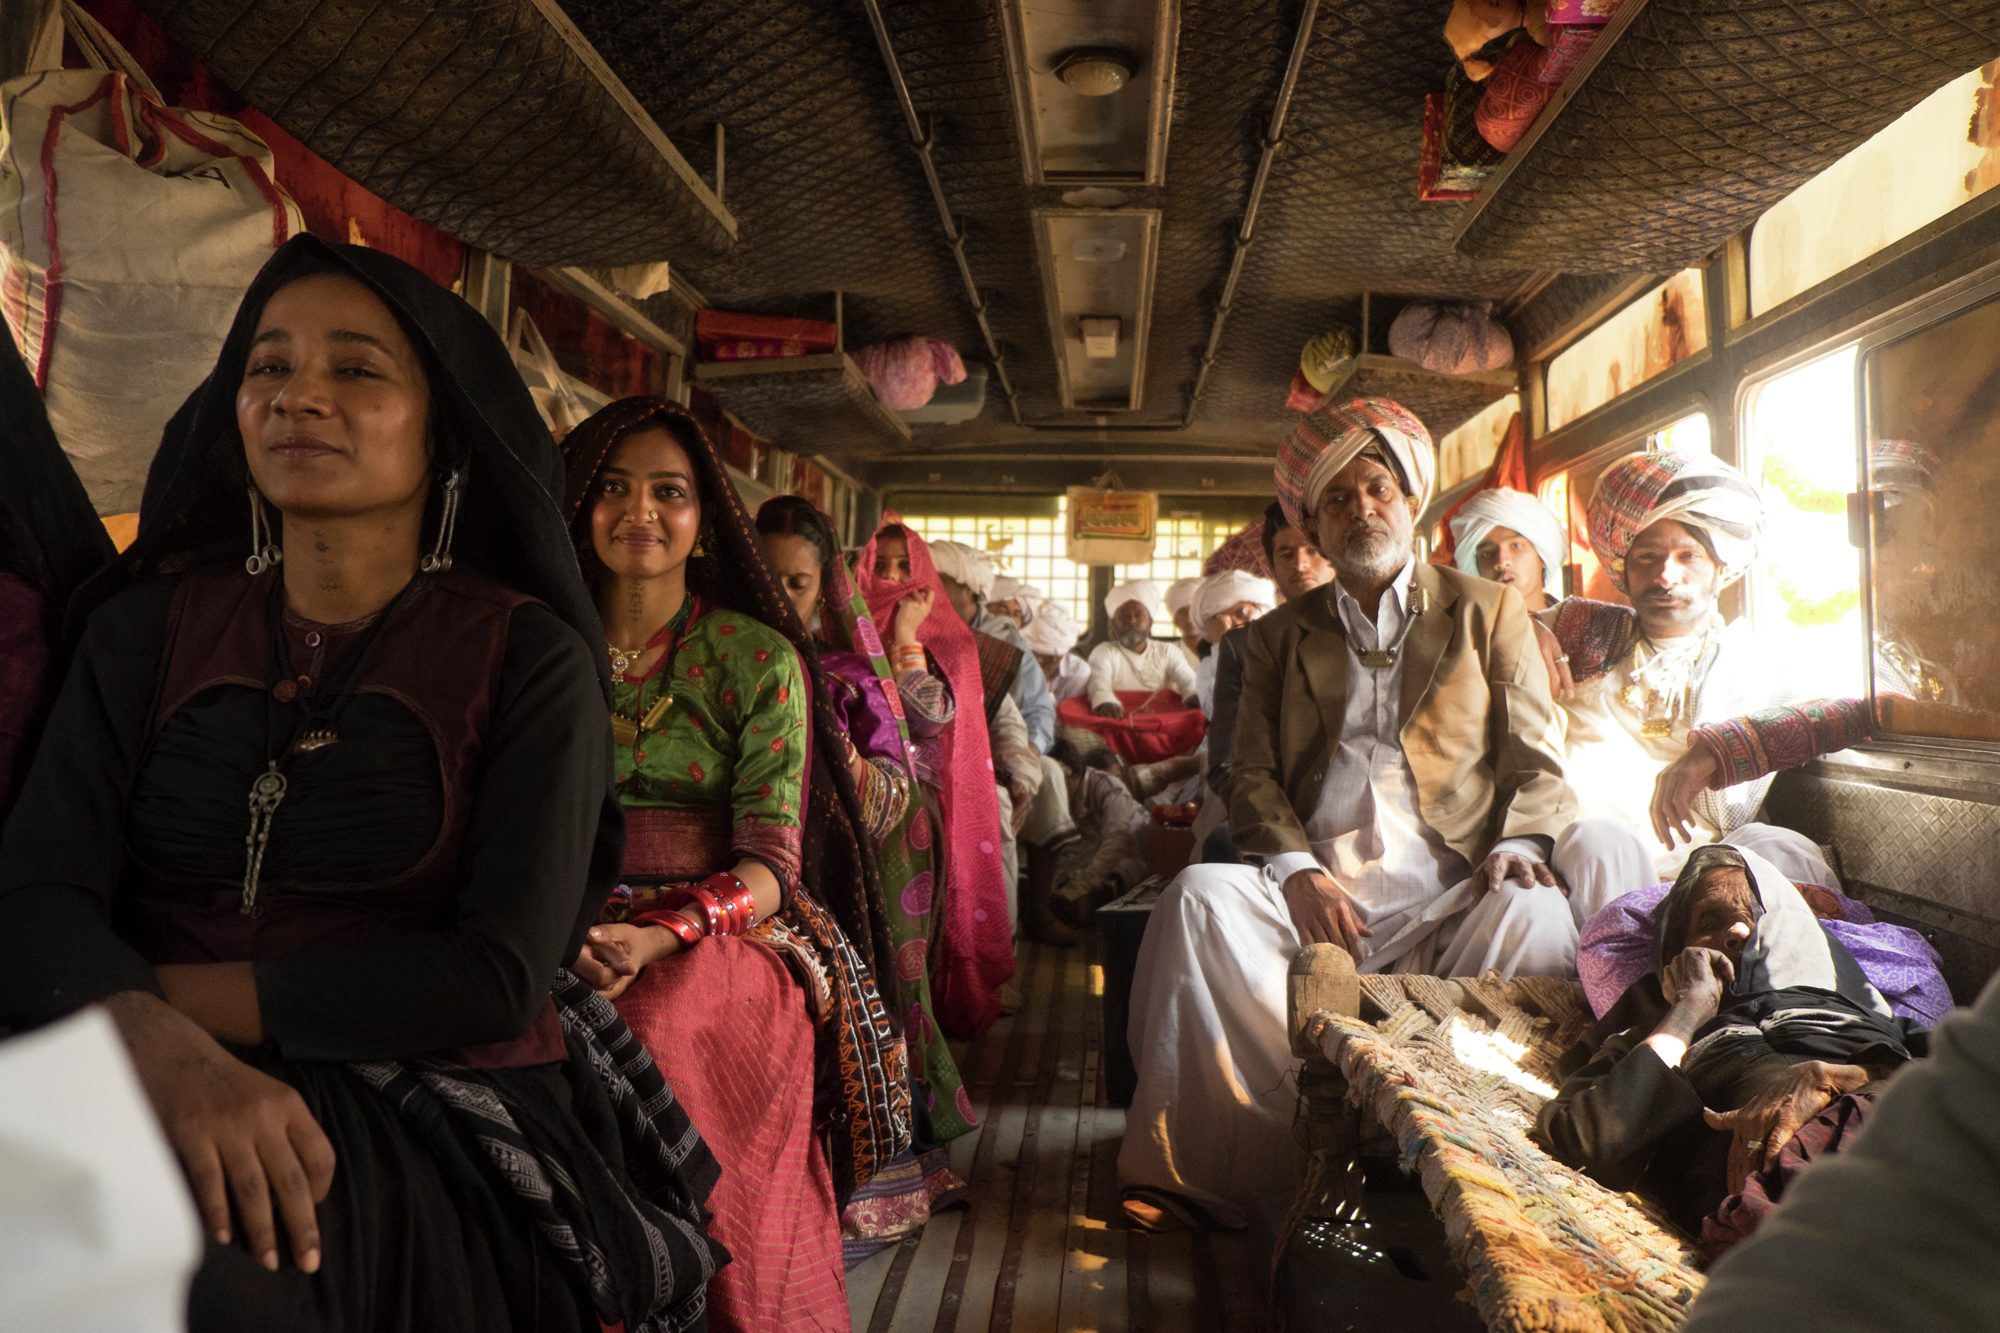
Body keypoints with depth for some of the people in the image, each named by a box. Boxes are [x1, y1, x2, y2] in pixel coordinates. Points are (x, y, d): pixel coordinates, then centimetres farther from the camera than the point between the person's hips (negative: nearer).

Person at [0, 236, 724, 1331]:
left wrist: (175, 992, -11)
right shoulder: (150, 625, 10)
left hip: (442, 1109, -3)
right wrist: (161, 1042, -24)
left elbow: (500, 975, -11)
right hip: (151, 1102, 3)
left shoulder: (527, 658, -3)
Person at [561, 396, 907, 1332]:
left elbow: (768, 863, -3)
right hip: (572, 935, 3)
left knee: (652, 1033, -33)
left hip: (725, 935, -2)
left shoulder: (759, 657, 2)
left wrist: (660, 938, -22)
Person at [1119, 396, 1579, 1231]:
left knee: (1537, 918, -34)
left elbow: (1536, 759, 11)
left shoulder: (1488, 612, 18)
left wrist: (1520, 844, -10)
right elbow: (1252, 776, 12)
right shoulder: (1279, 635, 21)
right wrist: (1294, 867, -8)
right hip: (1320, 891, 2)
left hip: (1453, 892, -1)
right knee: (1200, 897, -28)